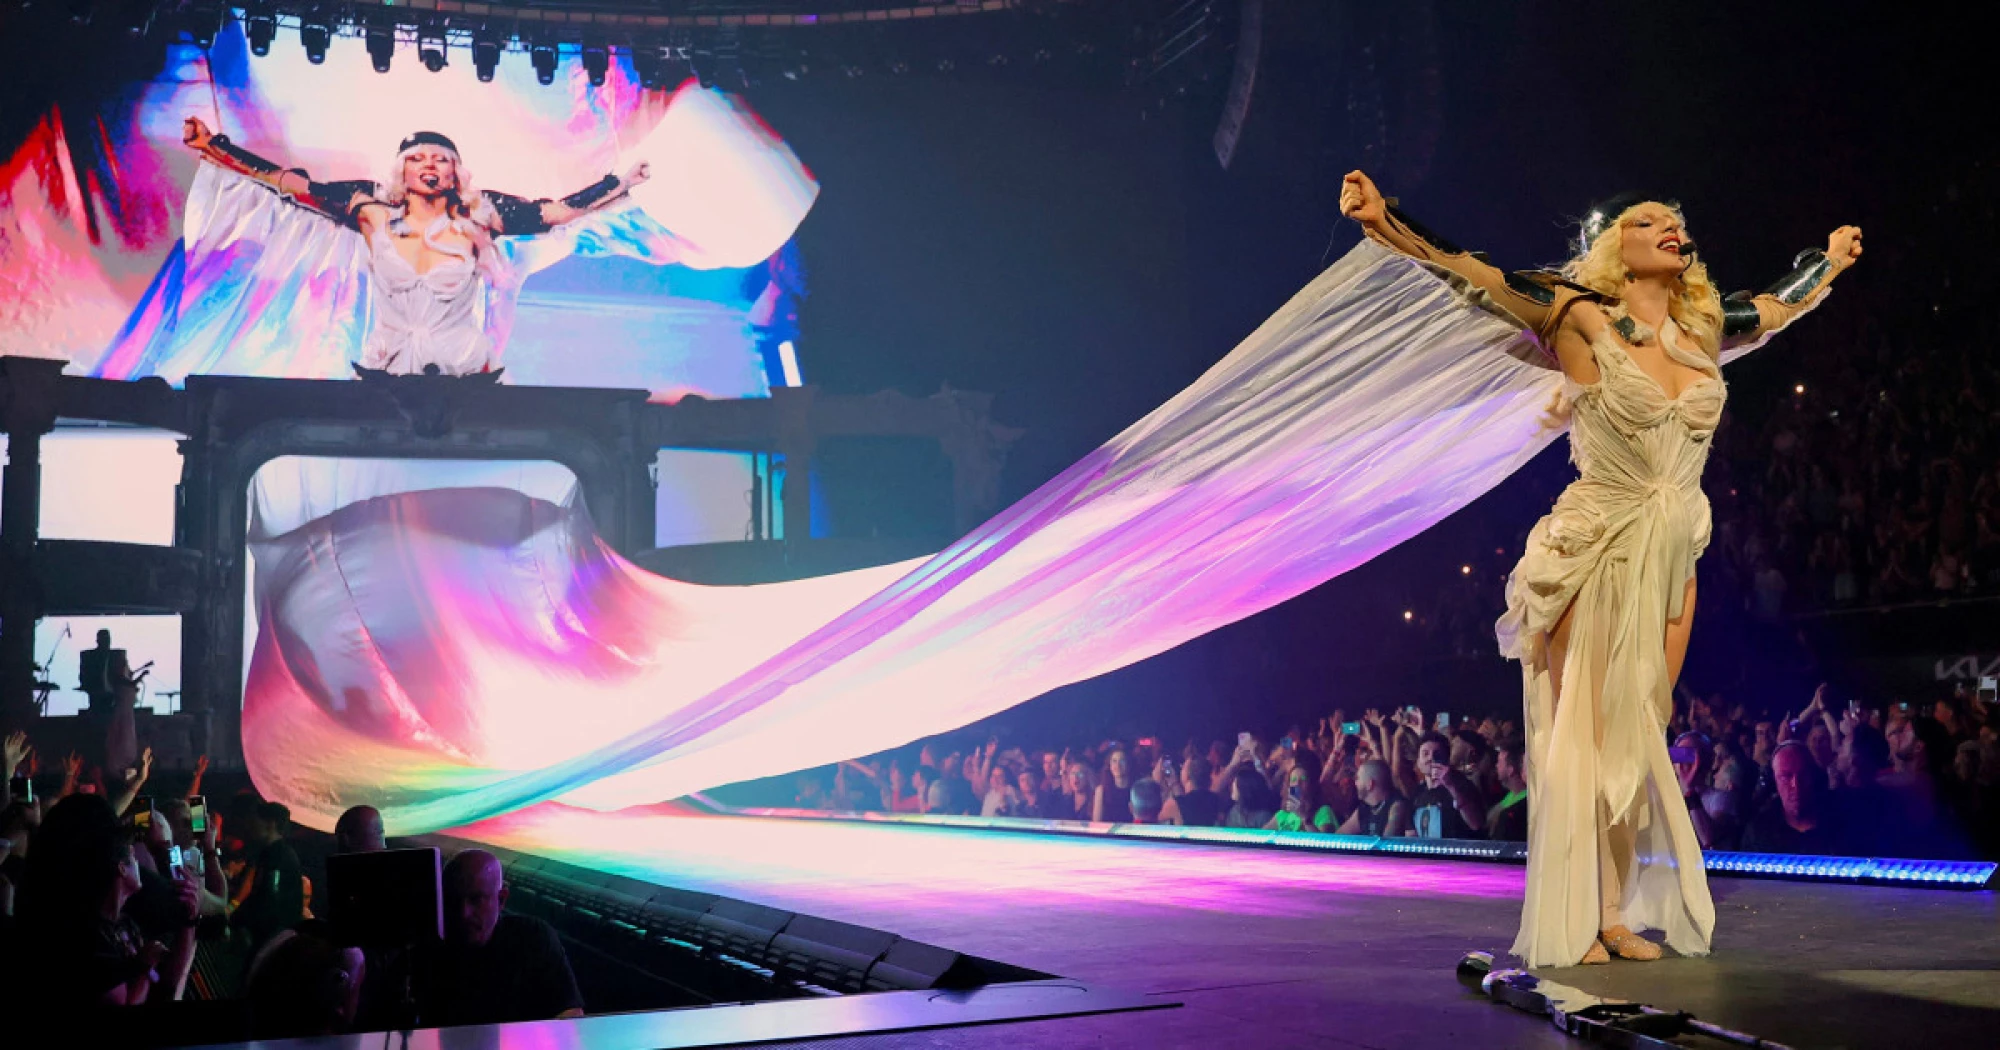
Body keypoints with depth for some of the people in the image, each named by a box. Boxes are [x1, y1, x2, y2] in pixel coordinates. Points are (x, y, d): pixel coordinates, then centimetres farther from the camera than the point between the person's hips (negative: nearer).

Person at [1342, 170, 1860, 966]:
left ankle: (1615, 916, 13)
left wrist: (1832, 259, 46)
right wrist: (1388, 223, -29)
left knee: (1641, 740, 7)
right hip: (1597, 556, -6)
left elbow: (1778, 304, 30)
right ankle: (1569, 926, 1)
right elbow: (1473, 273, -16)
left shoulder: (1702, 329, 9)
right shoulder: (1581, 319, -8)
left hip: (1672, 559, 6)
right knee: (1585, 736, -5)